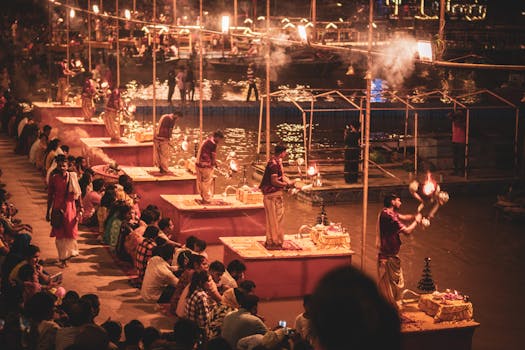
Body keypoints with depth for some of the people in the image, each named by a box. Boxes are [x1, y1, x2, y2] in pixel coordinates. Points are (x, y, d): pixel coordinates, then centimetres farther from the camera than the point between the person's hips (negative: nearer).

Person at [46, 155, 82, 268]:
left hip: (70, 207, 0)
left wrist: (80, 209, -1)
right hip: (58, 207, 0)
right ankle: (63, 259, 11)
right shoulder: (53, 178, -3)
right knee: (60, 234, 2)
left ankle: (70, 252, 32)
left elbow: (78, 194, 1)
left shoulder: (72, 177, -3)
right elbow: (50, 196, 4)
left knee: (71, 232, 5)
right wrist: (48, 212, 7)